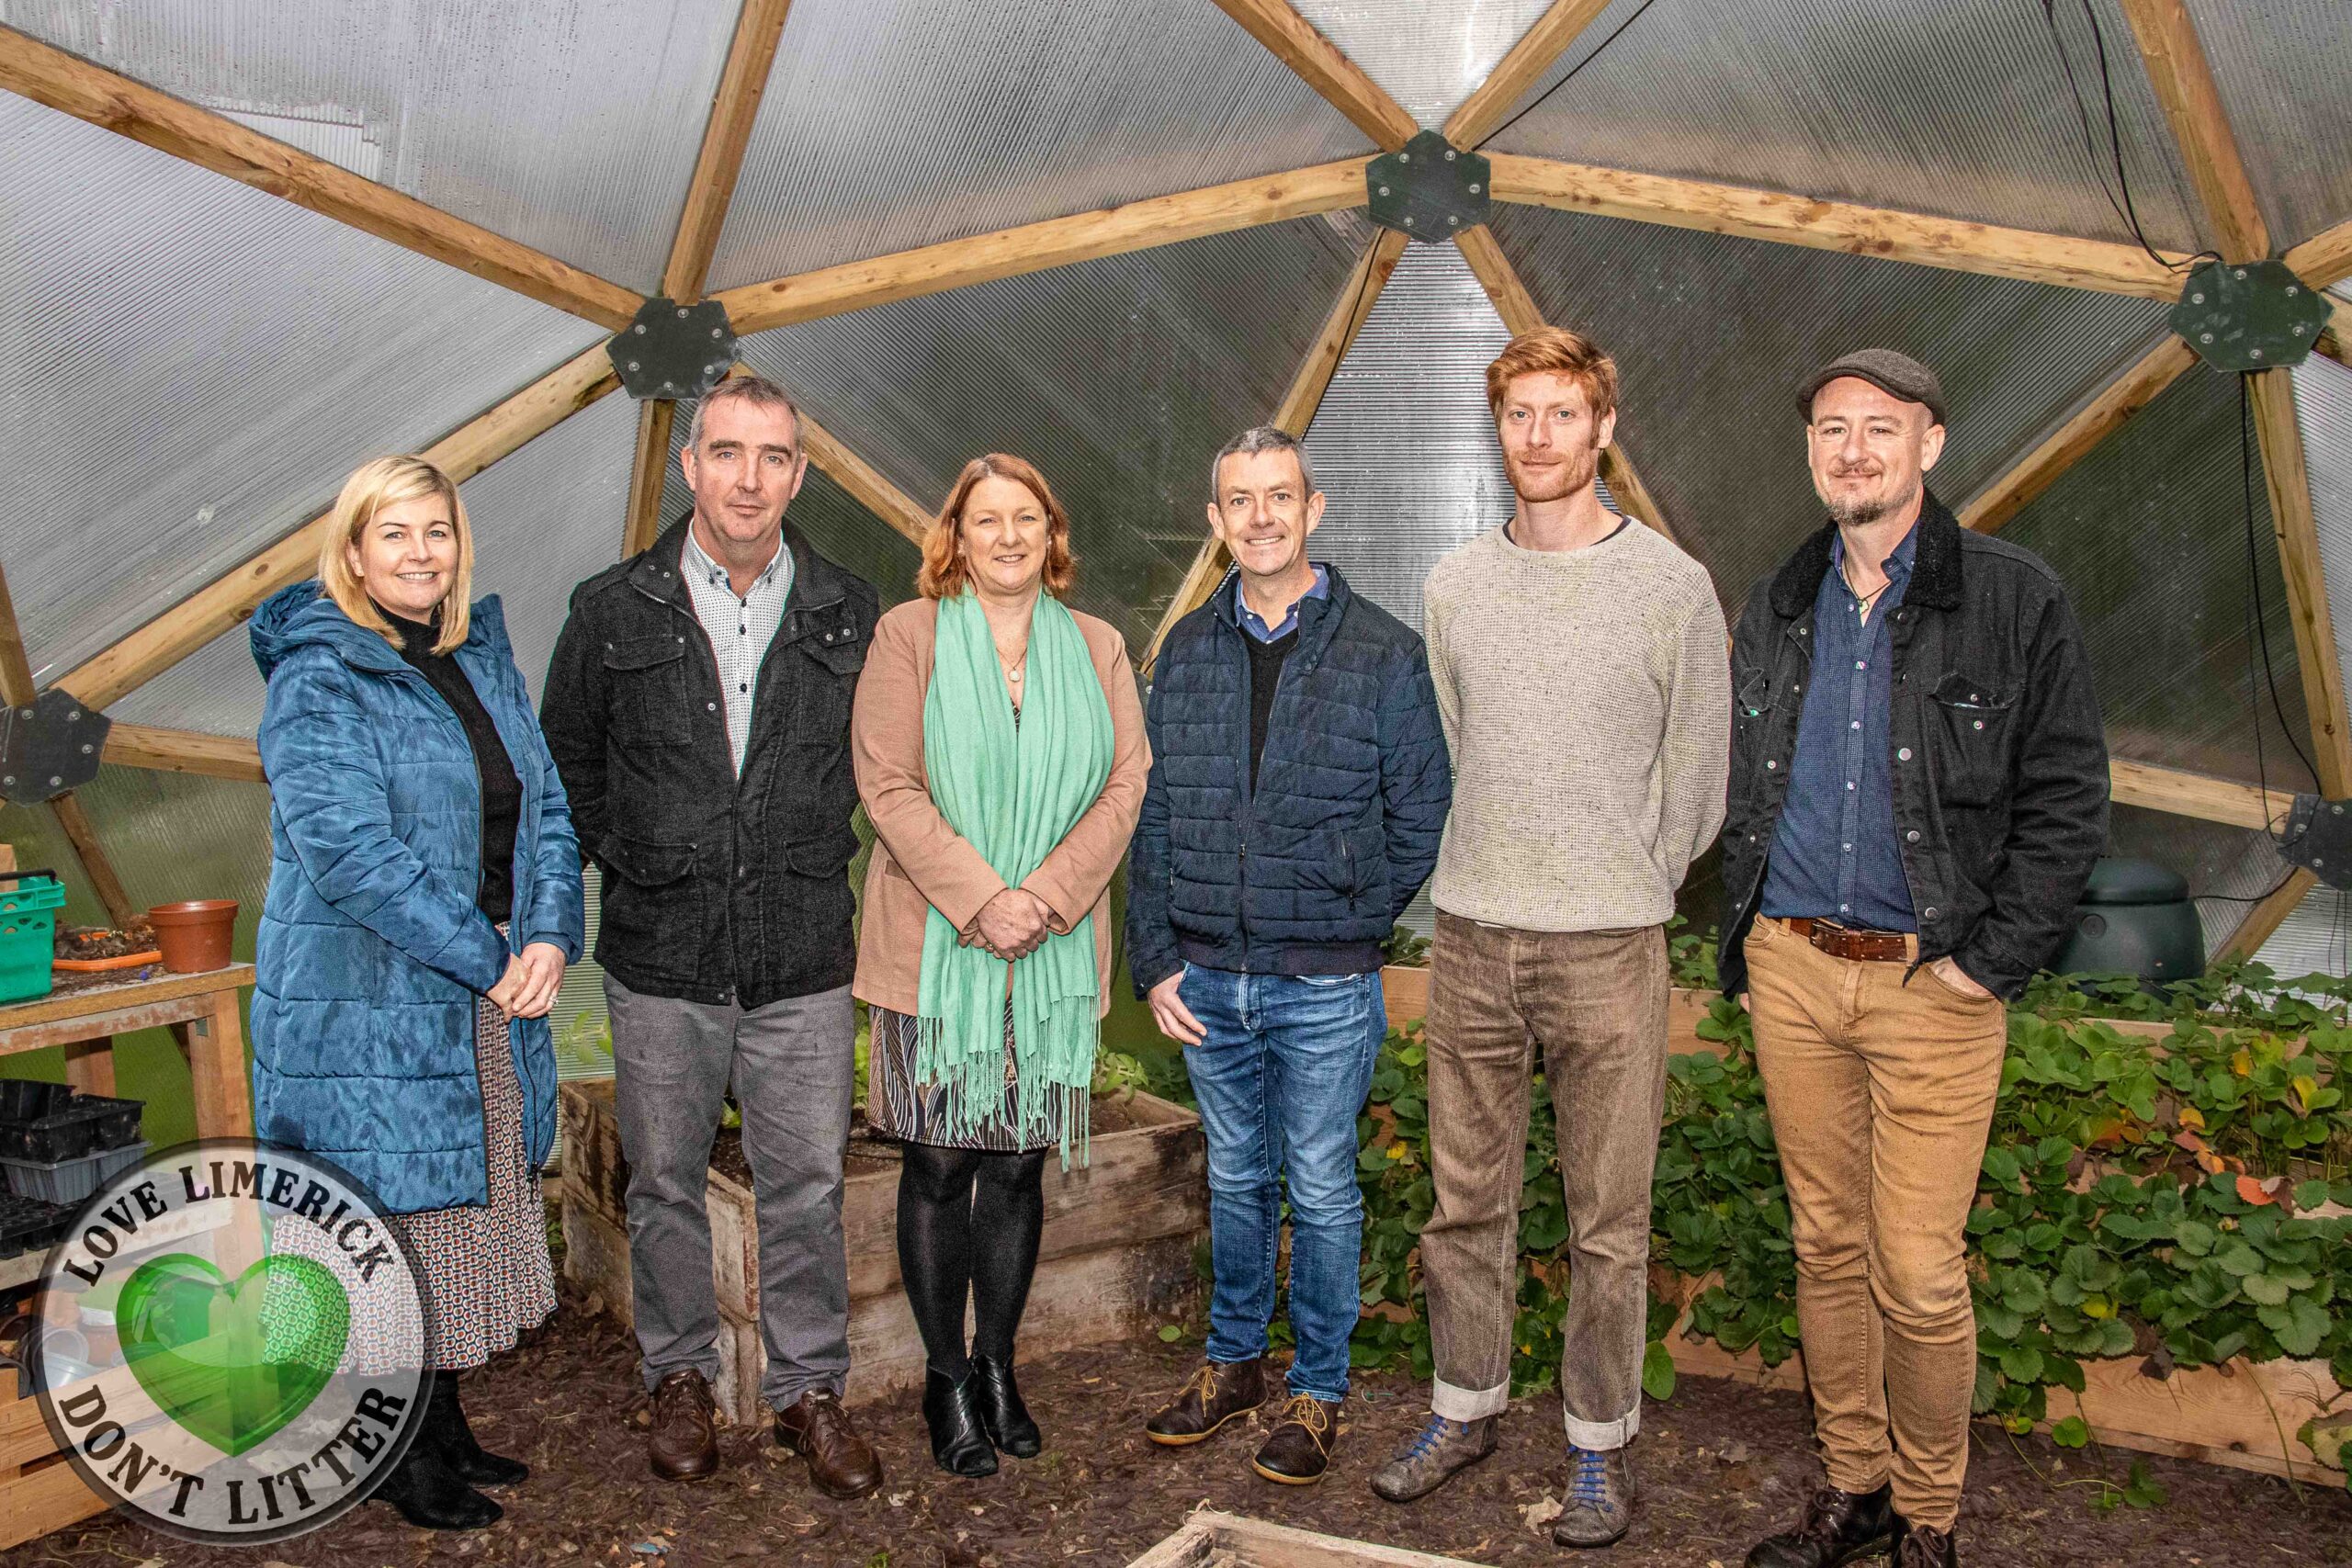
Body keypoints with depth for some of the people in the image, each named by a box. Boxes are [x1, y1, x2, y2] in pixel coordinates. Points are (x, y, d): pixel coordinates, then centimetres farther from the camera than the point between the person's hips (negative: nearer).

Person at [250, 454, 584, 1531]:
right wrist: (487, 961, -19)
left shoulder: (483, 661, 11)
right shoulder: (316, 682, -11)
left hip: (490, 1003, 7)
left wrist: (550, 936, -8)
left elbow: (545, 808, 8)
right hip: (368, 1007, -7)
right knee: (389, 1221, 3)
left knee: (466, 1208, 15)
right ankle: (400, 1456, 19)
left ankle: (446, 1428, 30)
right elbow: (350, 848, -20)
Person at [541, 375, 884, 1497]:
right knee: (665, 1183, 13)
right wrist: (626, 863, 7)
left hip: (805, 960, 0)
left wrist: (821, 860, 9)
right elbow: (565, 762, 11)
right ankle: (679, 1375, 32)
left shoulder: (851, 616, 2)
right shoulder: (613, 611, 0)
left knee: (806, 1186, 6)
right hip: (661, 955, 0)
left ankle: (808, 1388, 23)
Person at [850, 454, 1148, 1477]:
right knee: (939, 1165, 3)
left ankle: (997, 1367, 24)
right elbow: (888, 786, -6)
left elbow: (1125, 784, 3)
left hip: (1054, 951, 3)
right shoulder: (910, 634, 2)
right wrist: (981, 901, -15)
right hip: (935, 946, -2)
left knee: (1019, 1164, 8)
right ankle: (946, 1379, 18)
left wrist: (1047, 895, -11)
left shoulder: (1096, 647, 11)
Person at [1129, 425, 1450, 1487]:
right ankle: (1234, 1363, 35)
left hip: (1325, 989, -3)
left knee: (1320, 1191, 7)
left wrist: (1346, 925, 1)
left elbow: (1422, 822, 0)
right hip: (1206, 979, 4)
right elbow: (1152, 816, 8)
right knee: (1236, 1179, 18)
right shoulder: (1186, 651, 5)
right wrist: (1153, 959, 3)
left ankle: (1318, 1391, 24)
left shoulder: (1383, 654, -6)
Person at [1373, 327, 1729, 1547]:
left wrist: (1628, 892, 6)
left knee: (1608, 1223, 6)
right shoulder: (1453, 587, 7)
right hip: (1471, 939, 3)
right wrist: (1498, 879, 11)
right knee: (1465, 1201, 13)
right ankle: (1465, 1407, 31)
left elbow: (1697, 778, 3)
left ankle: (1600, 1444, 23)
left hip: (1606, 950, -3)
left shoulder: (1672, 585, -3)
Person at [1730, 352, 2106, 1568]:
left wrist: (1991, 959, -10)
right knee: (1826, 1244, 13)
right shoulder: (1777, 607, 10)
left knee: (1917, 1272, -1)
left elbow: (2068, 799, -4)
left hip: (1932, 980, -4)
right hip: (1790, 973, 4)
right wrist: (1746, 940, 9)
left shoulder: (2013, 598, -3)